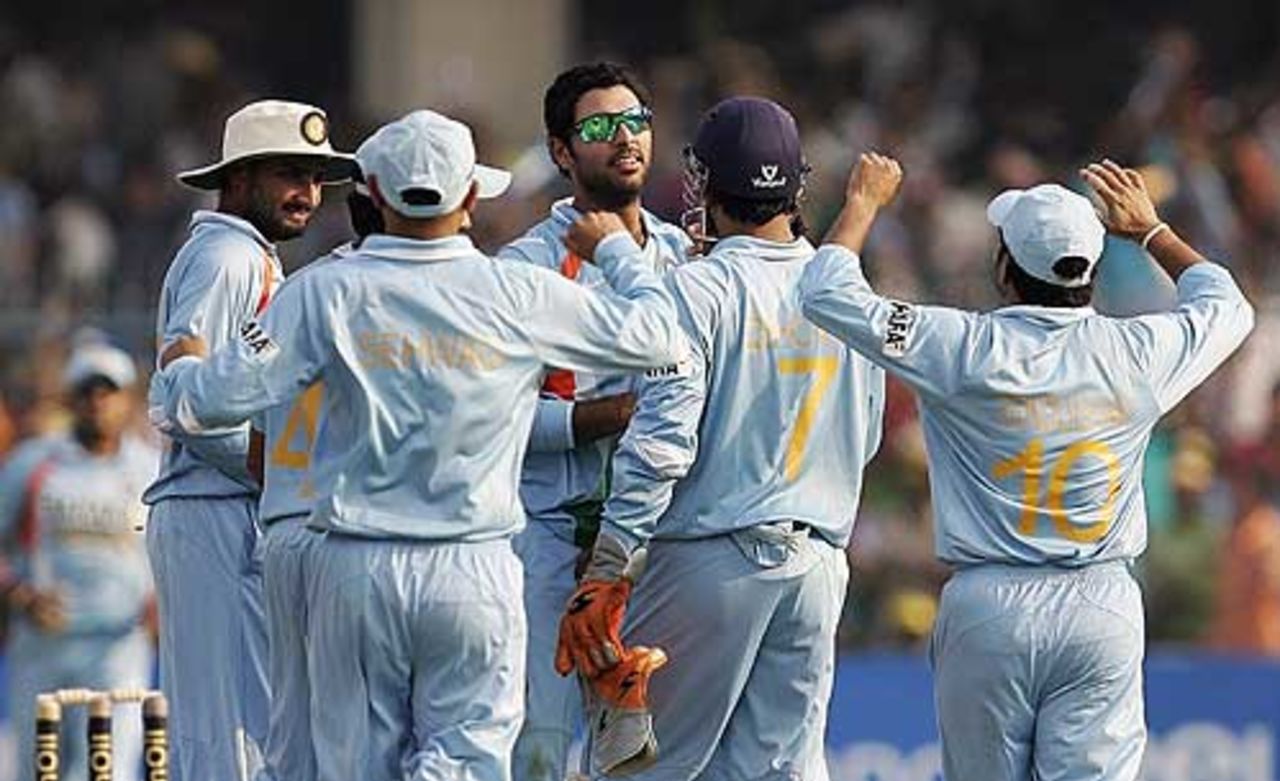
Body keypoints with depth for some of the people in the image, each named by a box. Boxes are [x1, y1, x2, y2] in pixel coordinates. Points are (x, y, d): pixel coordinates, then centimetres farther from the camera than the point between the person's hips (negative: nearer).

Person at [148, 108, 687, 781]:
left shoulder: (325, 293, -4)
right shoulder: (519, 296, -4)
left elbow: (216, 399, -6)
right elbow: (655, 337, 4)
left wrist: (175, 373, 18)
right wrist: (617, 250, 22)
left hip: (355, 572, 1)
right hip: (475, 573, -1)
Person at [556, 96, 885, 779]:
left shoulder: (698, 289, -11)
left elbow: (660, 445, -18)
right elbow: (863, 438, 14)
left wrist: (605, 577, -17)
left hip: (710, 560, -5)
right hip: (816, 564, 6)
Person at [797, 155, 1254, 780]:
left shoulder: (969, 352, -10)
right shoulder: (1137, 353, -2)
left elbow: (828, 294, -5)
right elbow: (1227, 305, 21)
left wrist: (863, 203, 11)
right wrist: (1150, 229, 33)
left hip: (988, 610, -2)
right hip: (1103, 609, 2)